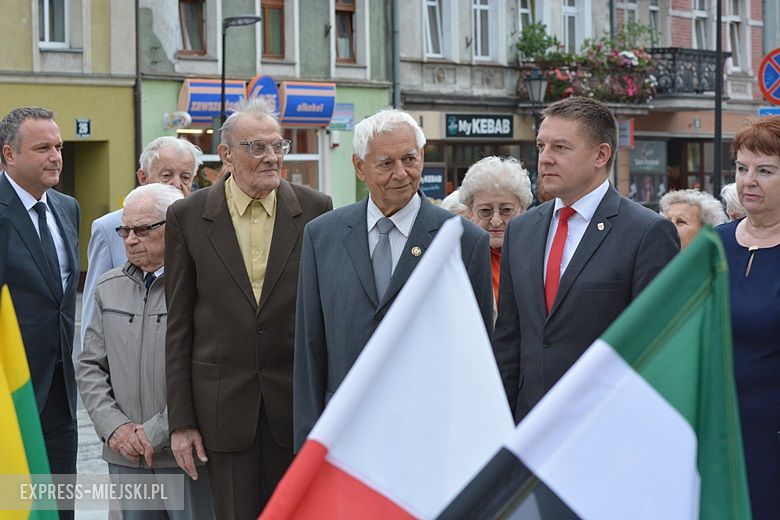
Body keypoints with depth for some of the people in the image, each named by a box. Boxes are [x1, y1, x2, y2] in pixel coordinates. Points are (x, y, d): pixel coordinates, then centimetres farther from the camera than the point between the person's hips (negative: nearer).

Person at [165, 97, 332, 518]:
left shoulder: (315, 209, 0)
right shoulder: (187, 216, 0)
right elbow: (178, 324, 2)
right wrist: (181, 419, -1)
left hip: (298, 400, 0)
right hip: (224, 401, 0)